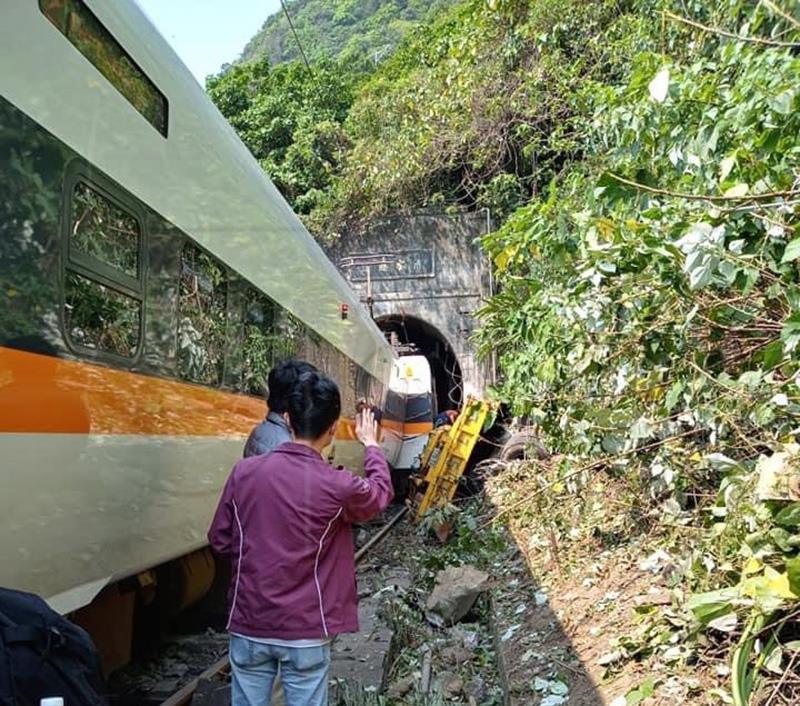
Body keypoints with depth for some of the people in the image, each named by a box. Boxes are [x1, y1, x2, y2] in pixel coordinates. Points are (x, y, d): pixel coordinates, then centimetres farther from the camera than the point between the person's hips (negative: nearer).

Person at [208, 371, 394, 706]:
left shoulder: (244, 471, -9)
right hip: (306, 632, -2)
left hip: (248, 626, 3)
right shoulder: (337, 486, -15)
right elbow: (381, 493, 7)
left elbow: (220, 542, 2)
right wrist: (371, 444, 22)